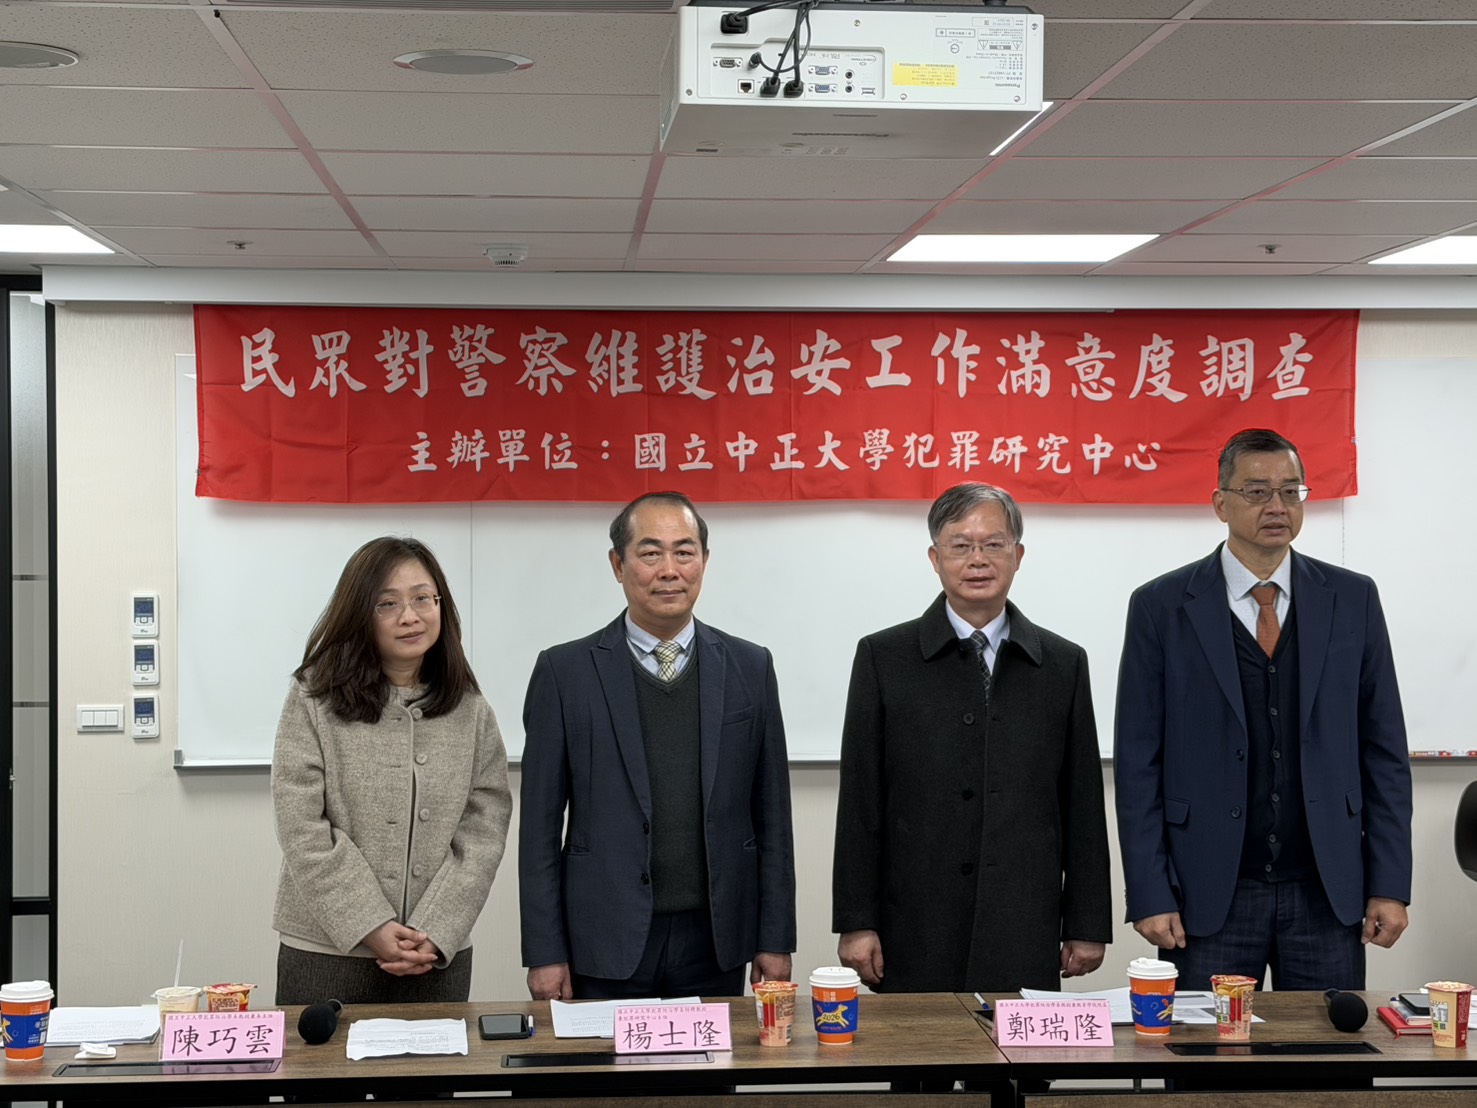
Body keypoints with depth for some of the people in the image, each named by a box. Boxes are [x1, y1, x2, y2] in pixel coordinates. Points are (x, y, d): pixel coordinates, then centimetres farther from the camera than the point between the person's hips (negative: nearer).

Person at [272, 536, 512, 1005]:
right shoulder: (313, 701, -1)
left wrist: (435, 932, -12)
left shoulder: (471, 713, 6)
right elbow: (302, 829, -7)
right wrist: (372, 927, -14)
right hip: (328, 953, -2)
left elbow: (484, 830, 0)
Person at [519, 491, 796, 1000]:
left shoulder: (750, 668, 6)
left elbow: (771, 815, 7)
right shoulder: (565, 671, 0)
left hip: (715, 942, 2)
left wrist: (776, 940, 4)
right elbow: (540, 825, 0)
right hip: (606, 943, -1)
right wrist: (544, 953, -4)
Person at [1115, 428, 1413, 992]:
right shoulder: (1161, 607, 0)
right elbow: (1138, 762, -1)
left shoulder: (1352, 599, 6)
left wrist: (1390, 884, 1)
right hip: (1209, 896, -2)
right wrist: (1149, 895, -7)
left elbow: (1384, 749, 7)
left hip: (1328, 894, 2)